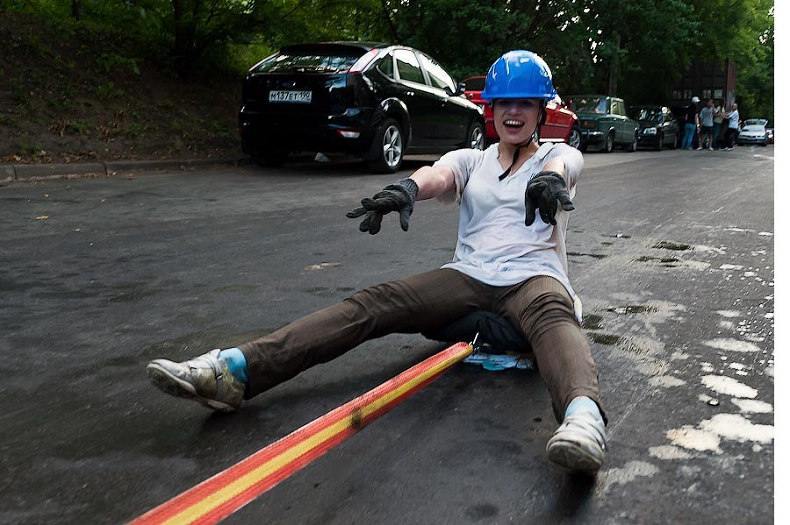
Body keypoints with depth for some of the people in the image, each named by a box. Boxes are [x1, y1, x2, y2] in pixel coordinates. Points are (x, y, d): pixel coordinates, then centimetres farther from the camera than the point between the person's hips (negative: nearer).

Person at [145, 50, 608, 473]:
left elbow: (562, 169, -14)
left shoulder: (560, 156, 14)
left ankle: (583, 418, -70)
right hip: (469, 276, 2)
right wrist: (408, 187, -32)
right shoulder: (471, 160, 19)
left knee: (553, 315, -39)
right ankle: (233, 371, -35)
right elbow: (438, 175, -6)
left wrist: (550, 180, -41)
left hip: (533, 278, -2)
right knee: (374, 303, -21)